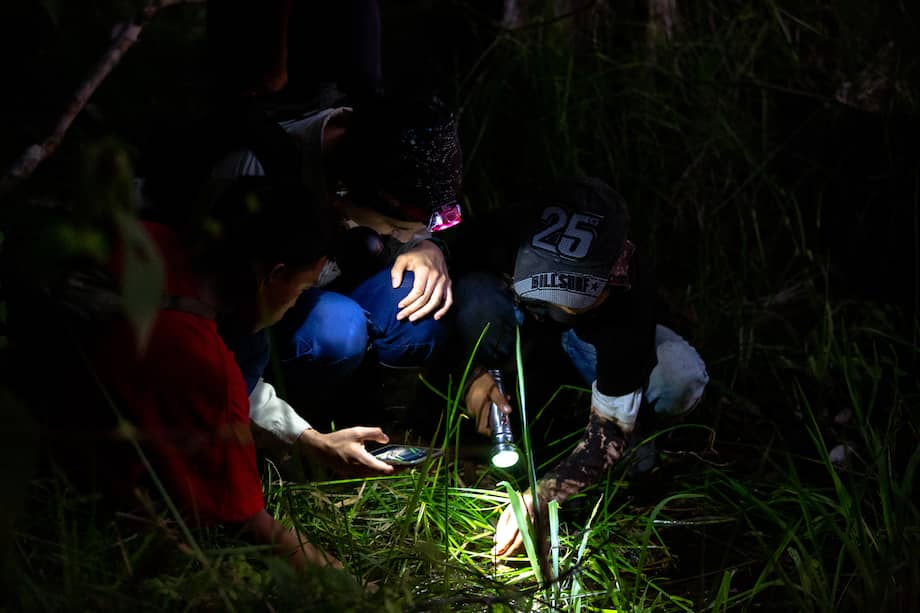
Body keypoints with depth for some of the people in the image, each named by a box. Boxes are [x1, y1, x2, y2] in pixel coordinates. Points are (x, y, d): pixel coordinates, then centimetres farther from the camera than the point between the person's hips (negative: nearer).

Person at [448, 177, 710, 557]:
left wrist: (538, 498, -45)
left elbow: (610, 433, -33)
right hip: (519, 319, 1)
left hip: (593, 338, -1)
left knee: (681, 382, -32)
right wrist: (468, 372, -31)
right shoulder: (511, 237, -38)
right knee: (477, 297, -37)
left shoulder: (629, 292, -39)